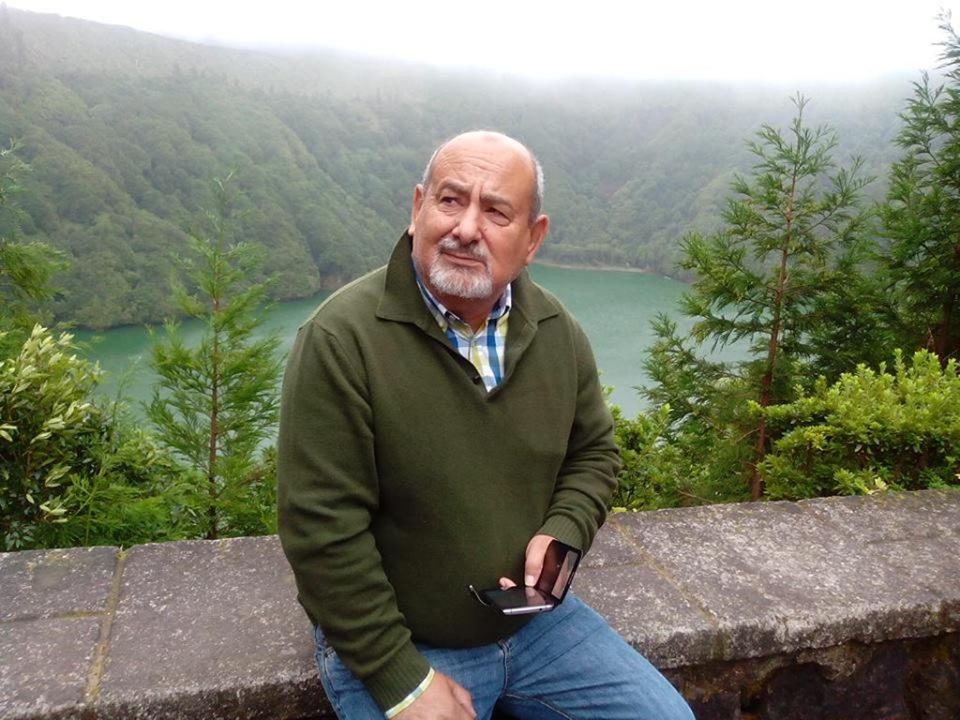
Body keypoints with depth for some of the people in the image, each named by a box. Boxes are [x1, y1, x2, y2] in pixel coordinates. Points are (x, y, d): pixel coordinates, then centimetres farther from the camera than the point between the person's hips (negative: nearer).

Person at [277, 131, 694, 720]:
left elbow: (594, 452, 10)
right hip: (393, 644, -4)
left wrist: (561, 533, -11)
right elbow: (323, 531, -20)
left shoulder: (557, 331, -4)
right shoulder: (340, 338, -21)